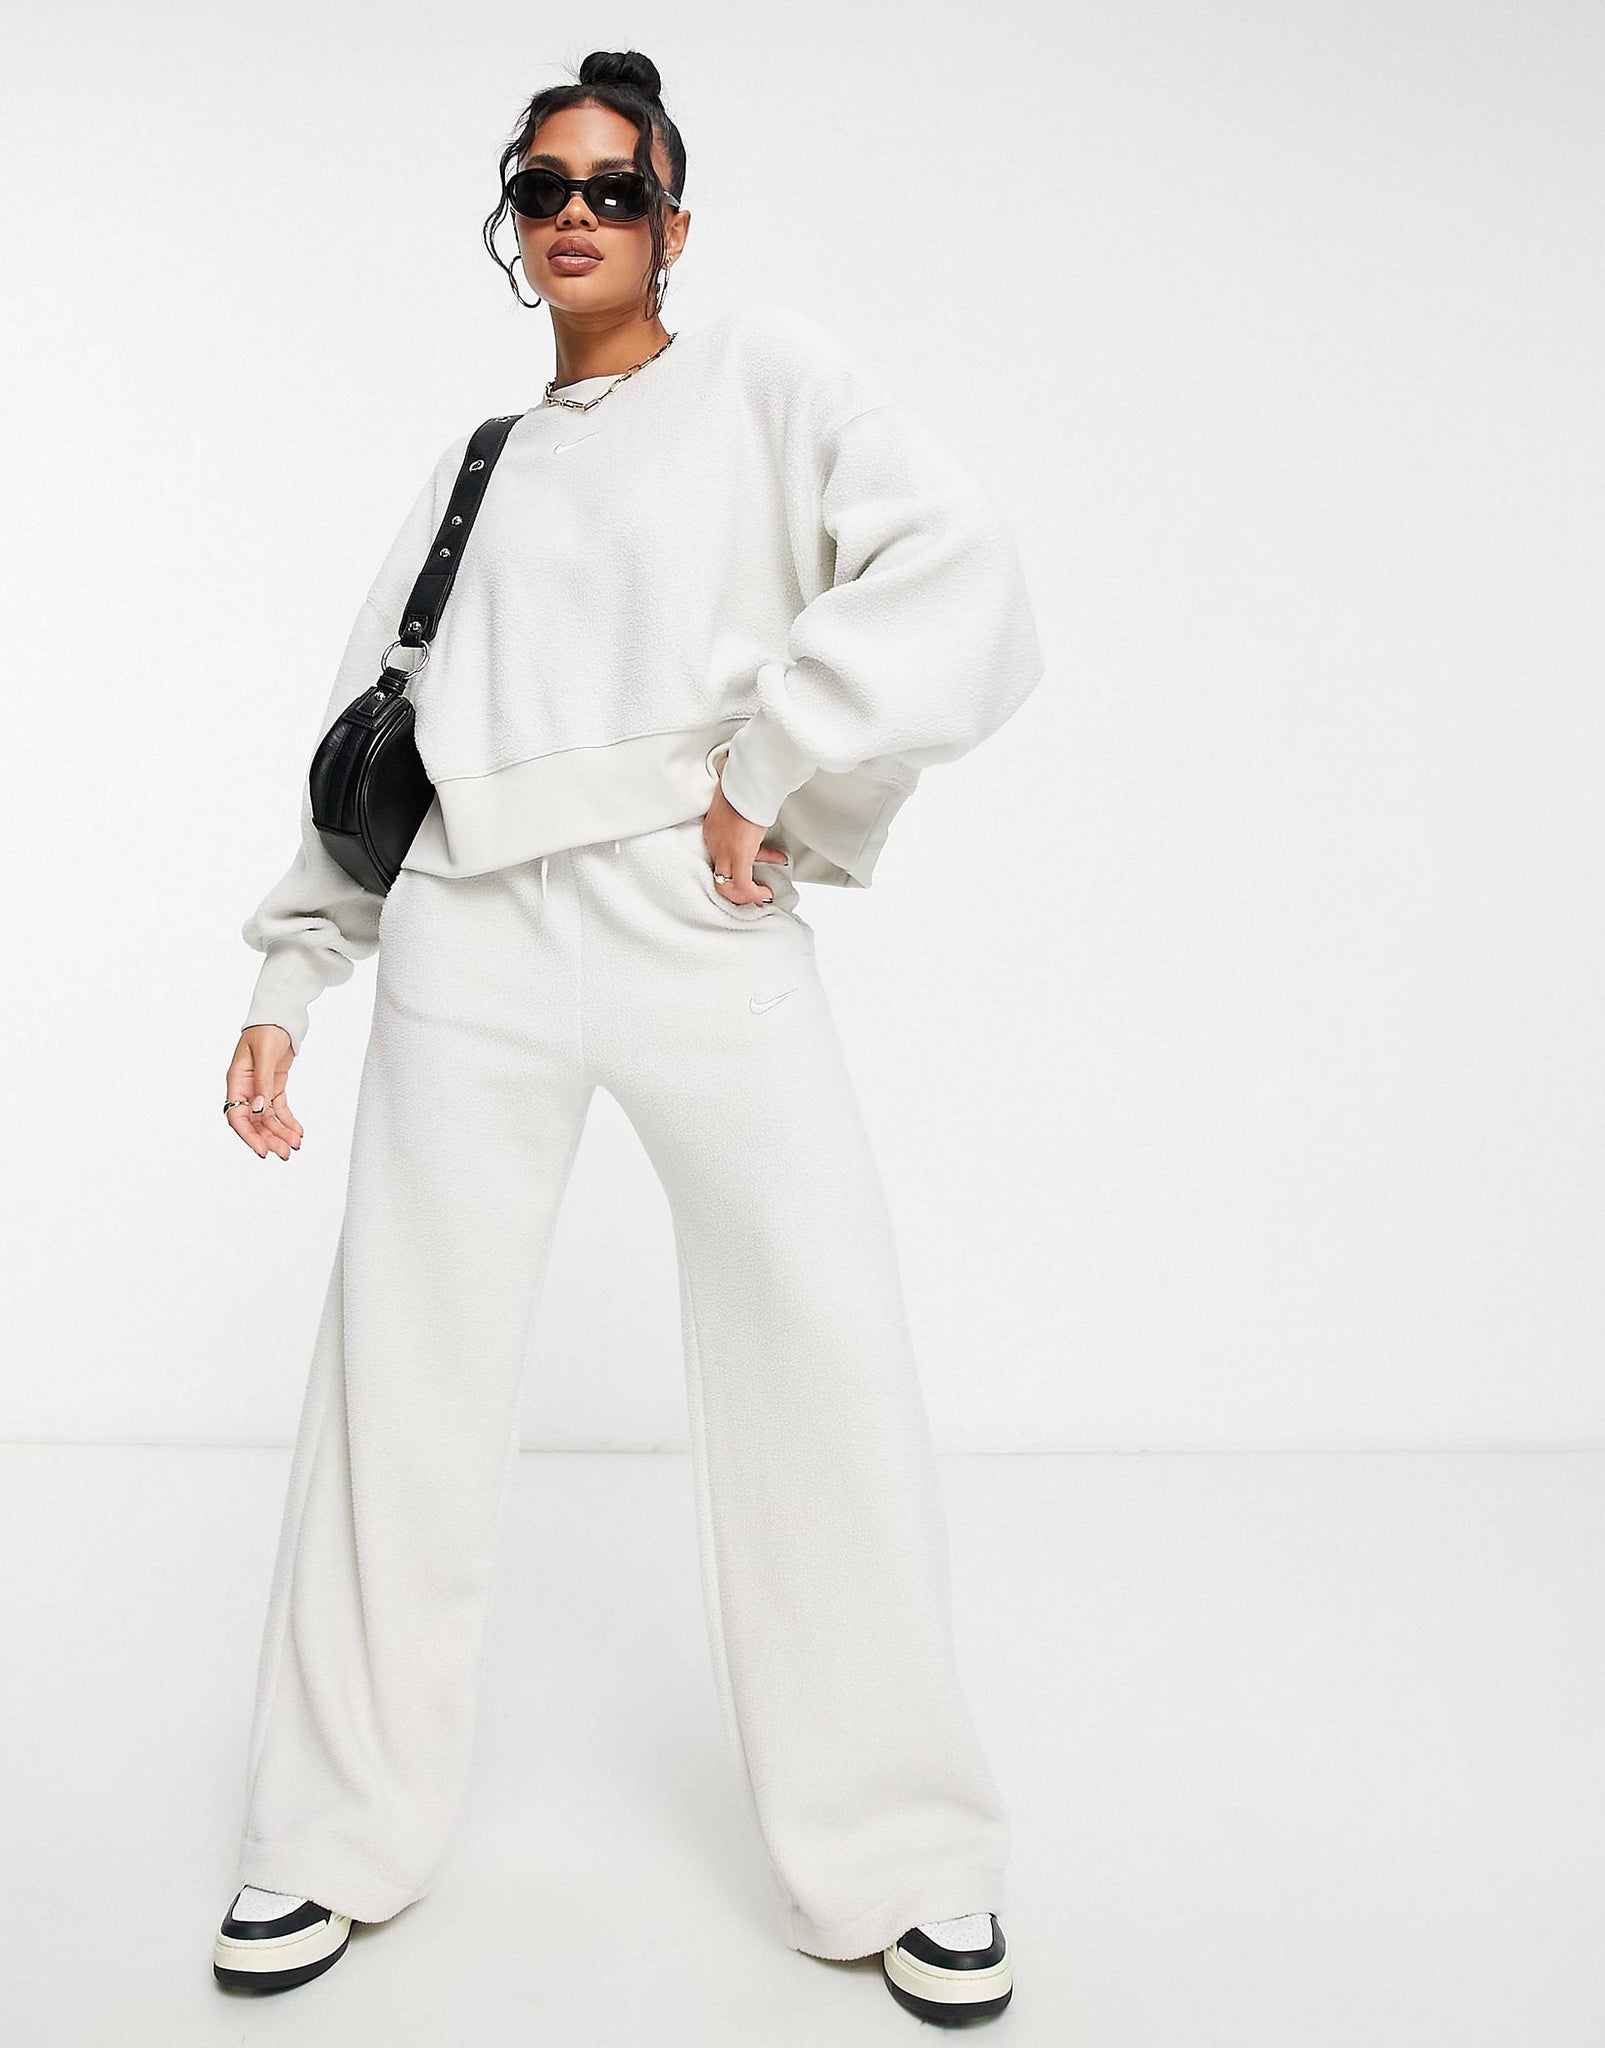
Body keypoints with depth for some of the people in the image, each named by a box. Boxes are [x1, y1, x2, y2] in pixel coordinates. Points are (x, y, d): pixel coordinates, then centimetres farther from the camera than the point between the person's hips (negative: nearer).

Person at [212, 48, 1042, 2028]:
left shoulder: (764, 372, 8)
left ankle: (900, 1862, 12)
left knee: (830, 1380, -6)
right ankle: (336, 1834, 22)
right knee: (401, 1380, 4)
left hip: (707, 934, -3)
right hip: (476, 950, 4)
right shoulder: (471, 469, 20)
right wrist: (285, 980, 16)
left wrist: (773, 782, -9)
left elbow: (958, 570, -8)